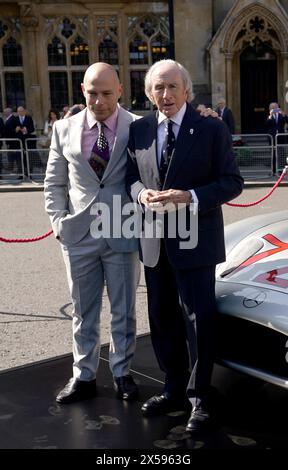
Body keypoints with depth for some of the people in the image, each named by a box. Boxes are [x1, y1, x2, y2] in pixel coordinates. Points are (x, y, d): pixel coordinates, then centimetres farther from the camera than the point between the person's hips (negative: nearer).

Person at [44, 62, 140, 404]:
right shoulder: (64, 129, 3)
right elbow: (54, 184, 9)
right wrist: (59, 222, -1)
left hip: (122, 235, -2)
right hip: (78, 235, 2)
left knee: (123, 312, 11)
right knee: (83, 312, 13)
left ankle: (122, 373, 28)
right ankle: (83, 376, 27)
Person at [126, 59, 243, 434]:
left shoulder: (212, 129, -6)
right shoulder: (139, 130, 6)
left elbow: (232, 181, -7)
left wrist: (190, 197, -21)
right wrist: (141, 194, -10)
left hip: (194, 240, -5)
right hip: (154, 241, 5)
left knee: (199, 319, 1)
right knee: (162, 319, 14)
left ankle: (198, 397, 17)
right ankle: (175, 389, 30)